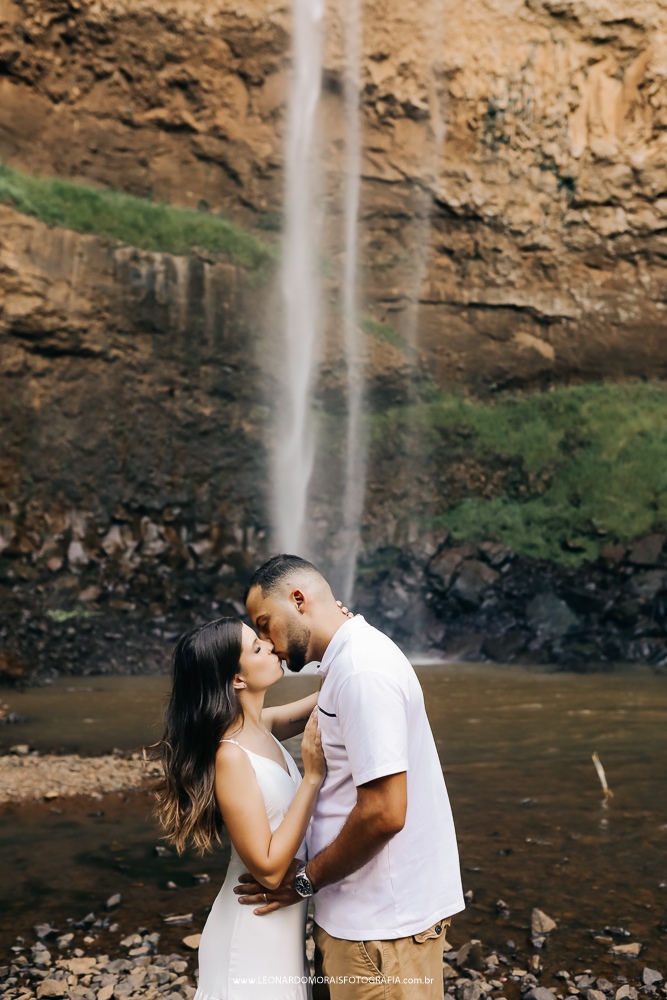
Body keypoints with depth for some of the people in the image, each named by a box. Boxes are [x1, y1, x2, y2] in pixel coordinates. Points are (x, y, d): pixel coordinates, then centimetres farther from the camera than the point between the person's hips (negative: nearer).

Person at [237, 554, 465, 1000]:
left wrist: (305, 879, -13)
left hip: (382, 926, -9)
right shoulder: (349, 660, 12)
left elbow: (384, 813, -26)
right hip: (360, 913, 9)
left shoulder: (362, 671, -21)